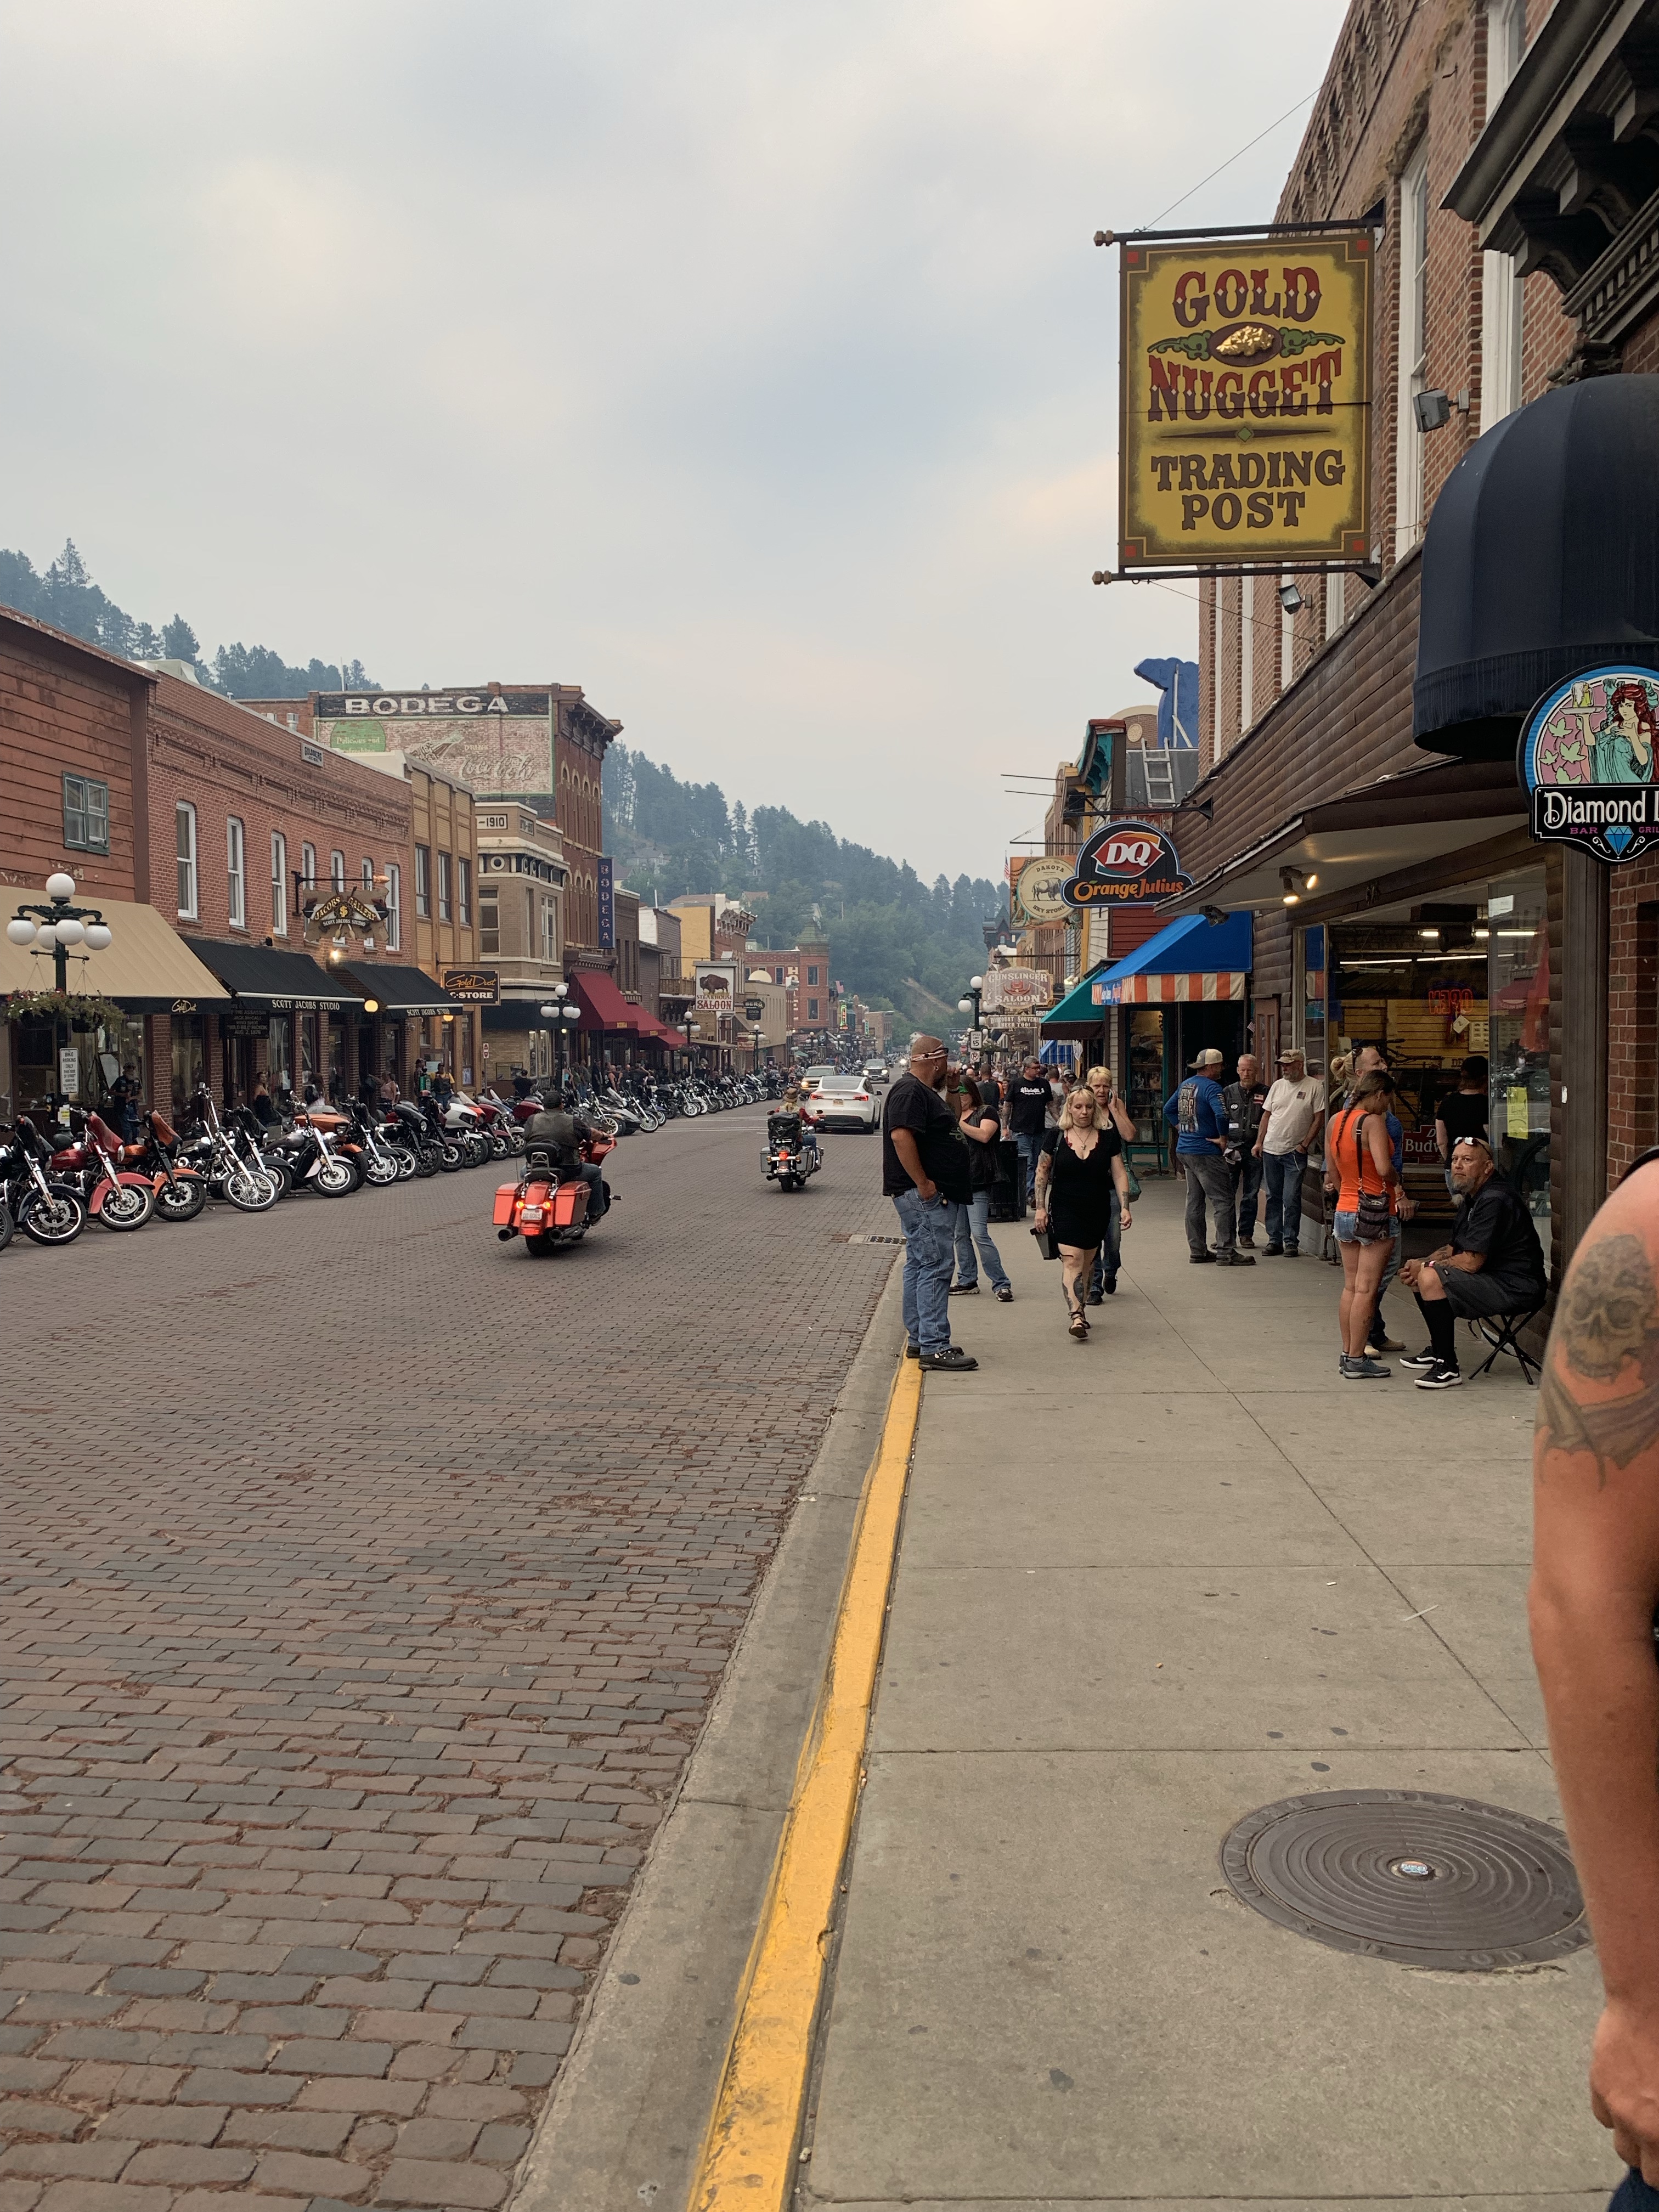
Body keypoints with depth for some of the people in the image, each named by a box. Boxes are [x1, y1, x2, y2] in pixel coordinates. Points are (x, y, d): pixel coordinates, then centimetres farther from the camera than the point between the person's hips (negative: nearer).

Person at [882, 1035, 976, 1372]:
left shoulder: (922, 1091, 19)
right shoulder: (910, 1092, -15)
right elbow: (900, 1135, -27)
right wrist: (923, 1184, -25)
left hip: (931, 1196, 11)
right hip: (924, 1196, -11)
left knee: (920, 1264, 14)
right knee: (936, 1265, -11)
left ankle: (918, 1339, 22)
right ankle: (934, 1347, -11)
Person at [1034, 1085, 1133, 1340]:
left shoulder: (1108, 1136, 1)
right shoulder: (1057, 1137, -2)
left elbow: (1119, 1174, 4)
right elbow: (1042, 1172, 5)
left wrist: (1125, 1207, -4)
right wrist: (1041, 1208, 1)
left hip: (1098, 1211, 2)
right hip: (1065, 1210, -2)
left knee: (1086, 1262, 10)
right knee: (1071, 1260, -16)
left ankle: (1079, 1309, 26)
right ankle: (1076, 1315, -25)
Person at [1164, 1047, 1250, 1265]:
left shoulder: (1185, 1085, 13)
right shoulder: (1211, 1087, -15)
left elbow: (1168, 1109, 23)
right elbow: (1221, 1114, -30)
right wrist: (1223, 1138, -16)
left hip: (1184, 1150, 9)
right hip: (1205, 1152, -9)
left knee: (1194, 1201, 13)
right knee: (1223, 1201, -5)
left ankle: (1197, 1251, 17)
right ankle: (1225, 1253, -7)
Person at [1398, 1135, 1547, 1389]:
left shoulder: (1494, 1201, -21)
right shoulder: (1472, 1197, 14)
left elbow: (1471, 1262, -24)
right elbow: (1454, 1248, 21)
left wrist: (1425, 1266, -10)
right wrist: (1421, 1264, 2)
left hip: (1516, 1289, -11)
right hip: (1494, 1278, 11)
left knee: (1430, 1278, -26)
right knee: (1419, 1274, 16)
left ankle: (1448, 1367, -20)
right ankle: (1438, 1350, 23)